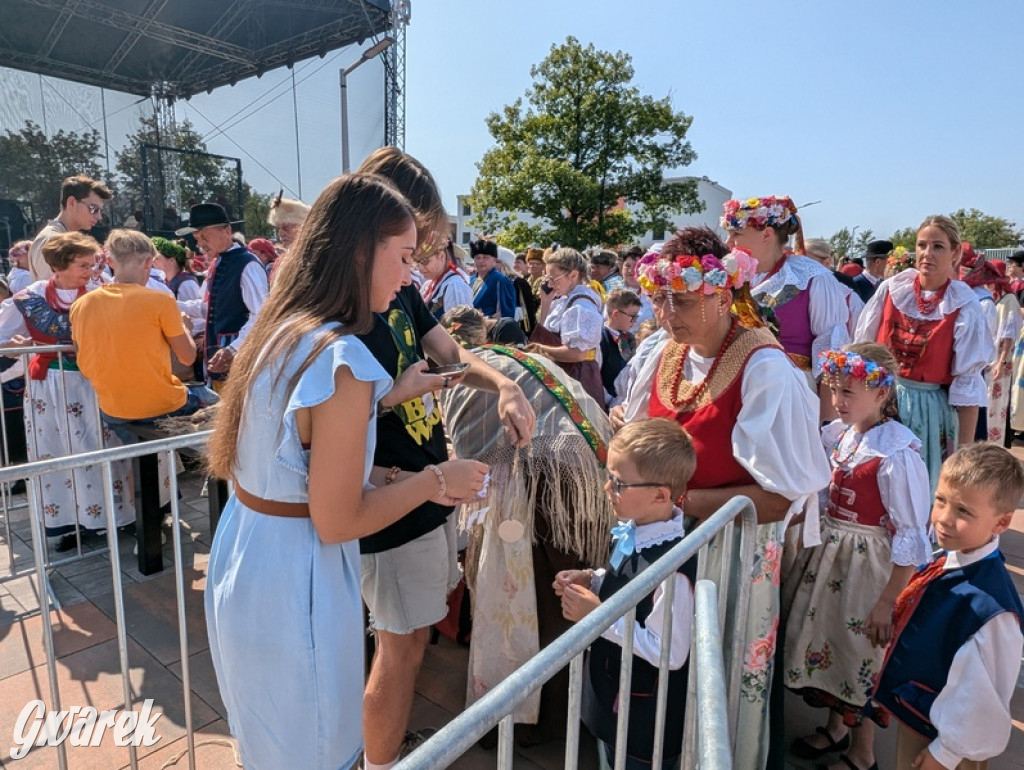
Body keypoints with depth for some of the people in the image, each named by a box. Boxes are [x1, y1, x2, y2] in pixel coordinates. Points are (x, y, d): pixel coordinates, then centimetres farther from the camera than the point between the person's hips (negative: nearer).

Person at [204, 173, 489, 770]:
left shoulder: (278, 330, 1)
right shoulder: (342, 358, -26)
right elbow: (337, 521, -23)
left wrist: (402, 478, 7)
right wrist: (435, 481, -10)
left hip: (240, 564, 8)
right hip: (294, 586, -8)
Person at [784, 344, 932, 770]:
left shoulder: (897, 453, -23)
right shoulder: (839, 433, -4)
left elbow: (911, 538, -20)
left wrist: (888, 603, -17)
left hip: (868, 563, -7)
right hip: (828, 552, 7)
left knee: (860, 653, 12)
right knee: (826, 638, 21)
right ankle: (835, 727, 47)